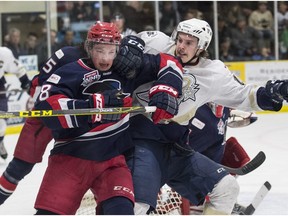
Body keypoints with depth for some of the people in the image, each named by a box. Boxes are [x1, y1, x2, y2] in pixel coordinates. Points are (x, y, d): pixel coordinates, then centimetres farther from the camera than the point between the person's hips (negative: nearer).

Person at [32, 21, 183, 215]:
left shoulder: (127, 68, 3)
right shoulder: (69, 73, -10)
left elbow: (167, 63, 10)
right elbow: (46, 106, -26)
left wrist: (165, 92, -10)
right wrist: (97, 104, -31)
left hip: (113, 159, 2)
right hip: (71, 157, -2)